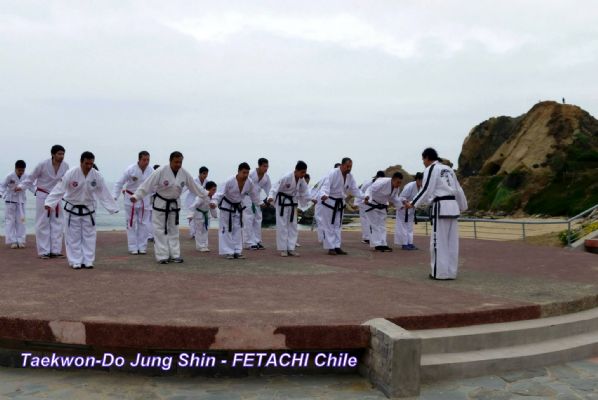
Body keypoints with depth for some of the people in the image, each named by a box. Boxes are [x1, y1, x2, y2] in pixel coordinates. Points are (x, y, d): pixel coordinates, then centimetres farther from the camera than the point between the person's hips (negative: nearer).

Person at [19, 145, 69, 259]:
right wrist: (21, 186, -12)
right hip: (43, 196, -4)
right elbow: (32, 177, -7)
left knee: (58, 223, 5)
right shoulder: (43, 165, -18)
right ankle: (43, 251, 8)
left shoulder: (65, 166, -10)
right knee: (42, 224, 1)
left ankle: (55, 250, 13)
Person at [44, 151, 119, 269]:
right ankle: (76, 262, 14)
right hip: (73, 209, -2)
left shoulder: (96, 176, -11)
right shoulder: (71, 173, -20)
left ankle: (88, 261, 16)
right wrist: (49, 203, -28)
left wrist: (113, 208, -3)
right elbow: (59, 189, -20)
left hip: (88, 209, 2)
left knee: (89, 236, 6)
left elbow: (104, 193, -4)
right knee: (74, 237, 4)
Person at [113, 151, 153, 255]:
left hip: (144, 200, 3)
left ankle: (142, 247, 19)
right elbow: (119, 183, -13)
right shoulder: (130, 169, -18)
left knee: (144, 224, 7)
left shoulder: (150, 171, -9)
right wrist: (114, 197, -18)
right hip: (131, 199, -3)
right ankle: (133, 248, 13)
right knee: (131, 223, 4)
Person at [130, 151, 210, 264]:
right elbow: (147, 184, -24)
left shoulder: (184, 174, -10)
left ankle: (175, 255, 21)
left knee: (174, 230, 12)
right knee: (160, 230, -1)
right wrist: (136, 196, -31)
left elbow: (195, 186, 2)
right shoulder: (160, 171, -23)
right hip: (160, 203, -4)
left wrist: (207, 195, 4)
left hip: (174, 204, 4)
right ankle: (162, 256, 6)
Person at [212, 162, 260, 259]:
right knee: (226, 229, -4)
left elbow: (254, 195, 2)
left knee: (238, 229, 9)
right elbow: (220, 193, -35)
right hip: (227, 206, -5)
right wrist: (214, 202, -51)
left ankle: (237, 251, 16)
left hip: (238, 207, 5)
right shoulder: (229, 181, -31)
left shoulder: (250, 183, -16)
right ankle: (227, 252, 3)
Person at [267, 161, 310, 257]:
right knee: (282, 225, -4)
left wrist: (310, 199, -5)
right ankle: (283, 249, 4)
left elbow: (304, 190, 6)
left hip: (293, 202, 7)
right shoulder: (286, 178, -26)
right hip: (282, 201, -7)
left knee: (293, 225, 8)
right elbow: (276, 187, -29)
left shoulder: (302, 180, -7)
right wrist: (271, 197, -43)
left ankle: (291, 248, 15)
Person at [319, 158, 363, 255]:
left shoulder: (350, 176, 0)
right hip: (329, 202, -7)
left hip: (339, 203, 8)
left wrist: (364, 196, -15)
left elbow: (355, 189, 3)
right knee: (329, 226, -3)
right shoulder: (333, 173, -22)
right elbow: (326, 185, -32)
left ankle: (337, 247, 19)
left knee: (337, 225, 12)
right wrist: (323, 195, -52)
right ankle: (330, 247, 3)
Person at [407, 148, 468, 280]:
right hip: (453, 206, 8)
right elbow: (458, 190, 22)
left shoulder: (431, 169, -4)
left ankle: (440, 272, -2)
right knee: (452, 242, 9)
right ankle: (451, 272, 13)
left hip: (441, 207, -8)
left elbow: (426, 190, -10)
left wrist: (413, 204, -4)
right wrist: (462, 206, 31)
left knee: (439, 241, -3)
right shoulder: (448, 169, 19)